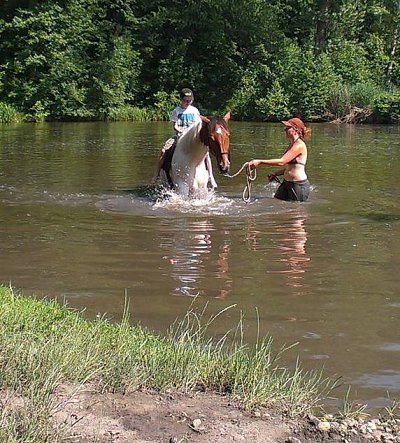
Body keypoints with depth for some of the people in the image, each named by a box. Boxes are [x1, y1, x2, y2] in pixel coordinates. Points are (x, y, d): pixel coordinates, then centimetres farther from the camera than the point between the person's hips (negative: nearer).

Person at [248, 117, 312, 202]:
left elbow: (281, 161, -26)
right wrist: (275, 174, 8)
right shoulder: (291, 144, 14)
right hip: (286, 183, 9)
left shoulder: (299, 145, -17)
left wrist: (260, 162, -27)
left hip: (299, 185, -9)